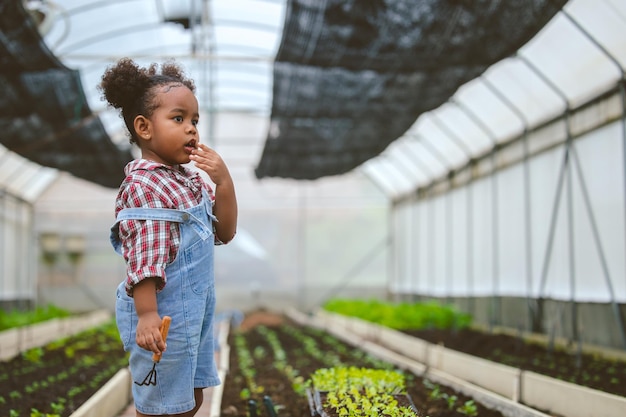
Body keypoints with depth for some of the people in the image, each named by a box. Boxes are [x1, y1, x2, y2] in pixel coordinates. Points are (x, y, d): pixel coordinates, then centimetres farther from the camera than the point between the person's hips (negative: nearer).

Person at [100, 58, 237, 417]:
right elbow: (144, 258, -23)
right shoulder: (144, 185, -18)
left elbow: (225, 232, 9)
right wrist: (147, 315, -27)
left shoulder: (191, 179, 9)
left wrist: (224, 180, -3)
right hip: (164, 316, -9)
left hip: (196, 310, 9)